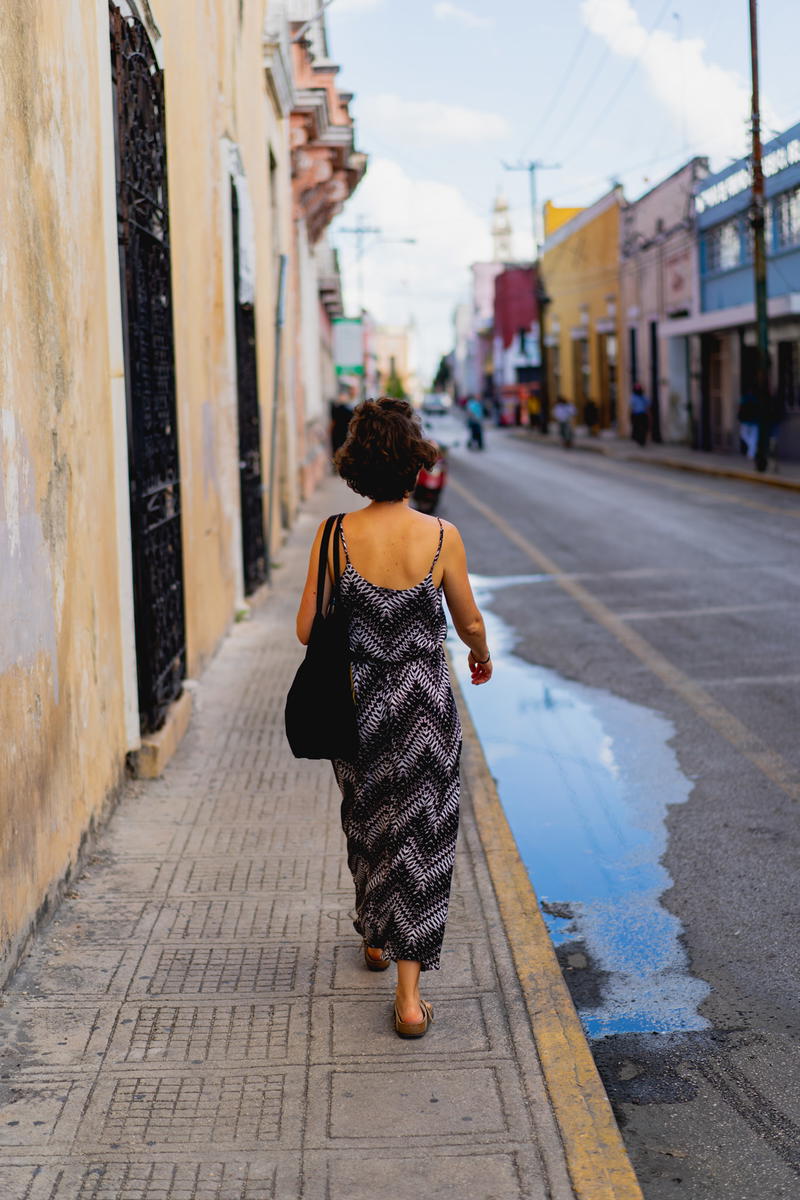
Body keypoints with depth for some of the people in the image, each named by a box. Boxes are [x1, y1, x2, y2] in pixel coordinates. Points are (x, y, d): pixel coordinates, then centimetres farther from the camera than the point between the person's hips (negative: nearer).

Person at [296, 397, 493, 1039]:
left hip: (358, 704, 2)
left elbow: (307, 629, -6)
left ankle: (375, 938, 46)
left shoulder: (335, 536, -11)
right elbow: (470, 623, -1)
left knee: (368, 823, 24)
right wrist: (482, 654, 22)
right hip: (425, 708, -2)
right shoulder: (441, 537, -12)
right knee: (420, 838, 7)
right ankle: (409, 996, 5)